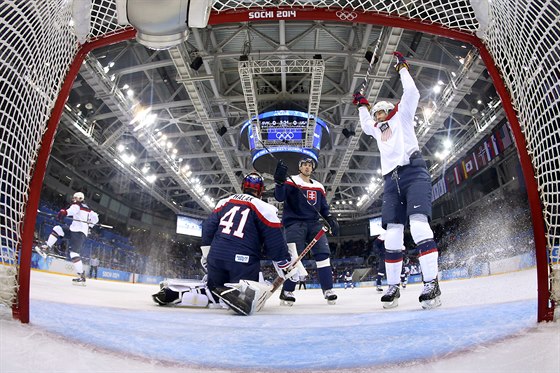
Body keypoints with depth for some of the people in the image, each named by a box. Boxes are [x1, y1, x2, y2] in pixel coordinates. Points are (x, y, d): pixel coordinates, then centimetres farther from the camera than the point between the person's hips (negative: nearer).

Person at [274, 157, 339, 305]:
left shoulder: (319, 186, 18)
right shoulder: (291, 181, 1)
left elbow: (323, 207, 21)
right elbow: (279, 197, -14)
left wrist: (331, 219, 3)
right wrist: (280, 181, -31)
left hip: (314, 223, 5)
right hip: (294, 222, -5)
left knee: (323, 254, -6)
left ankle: (328, 290, 2)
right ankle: (286, 292, -3)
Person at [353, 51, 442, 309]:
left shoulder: (401, 115, 17)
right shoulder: (377, 130, 31)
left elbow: (411, 93, 6)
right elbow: (365, 124, 51)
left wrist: (402, 67, 15)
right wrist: (362, 105, 51)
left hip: (413, 172, -5)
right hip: (391, 180, 6)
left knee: (418, 223, -22)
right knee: (392, 234, -2)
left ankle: (431, 283, -24)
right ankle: (393, 286, 2)